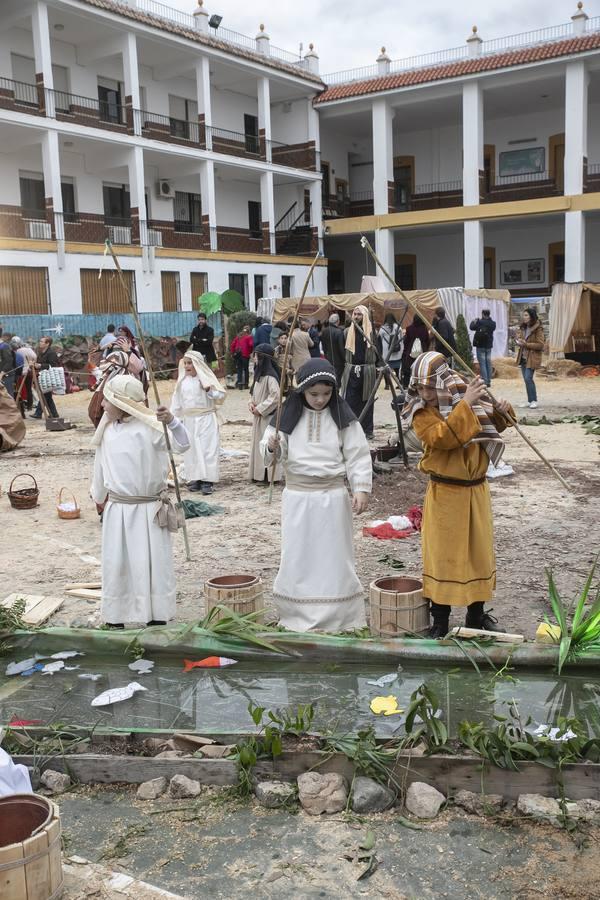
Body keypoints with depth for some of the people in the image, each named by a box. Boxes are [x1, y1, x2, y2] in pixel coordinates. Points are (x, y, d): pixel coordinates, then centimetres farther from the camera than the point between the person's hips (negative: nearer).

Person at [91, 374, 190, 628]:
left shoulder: (150, 426, -14)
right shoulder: (107, 429, 4)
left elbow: (182, 445, -27)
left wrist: (171, 422, -46)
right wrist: (98, 496, 29)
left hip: (149, 509, -5)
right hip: (116, 508, 5)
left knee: (152, 564, 3)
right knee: (115, 564, 11)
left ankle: (156, 617, 16)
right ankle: (115, 618, 25)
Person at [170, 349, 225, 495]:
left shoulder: (206, 378, -3)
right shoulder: (182, 381, 8)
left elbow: (221, 396, -4)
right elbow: (177, 402, 13)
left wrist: (209, 390, -20)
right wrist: (174, 418, 12)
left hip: (206, 419, -4)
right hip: (189, 420, 4)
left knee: (207, 448, -7)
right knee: (192, 450, 4)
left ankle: (207, 481, -7)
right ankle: (195, 479, 10)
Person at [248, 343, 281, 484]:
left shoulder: (270, 376, -18)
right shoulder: (259, 373, 10)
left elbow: (275, 396, -25)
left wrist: (260, 409, -19)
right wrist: (252, 403, 1)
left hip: (268, 416, -9)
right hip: (259, 416, 9)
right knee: (258, 443, 13)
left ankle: (270, 476, 4)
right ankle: (259, 474, 21)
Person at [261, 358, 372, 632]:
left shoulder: (342, 417, -1)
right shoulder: (287, 415, 0)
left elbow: (358, 455, 0)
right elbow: (274, 453, 1)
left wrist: (361, 489, -11)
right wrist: (272, 447, -22)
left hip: (333, 497, -1)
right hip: (297, 497, 1)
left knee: (334, 557, 5)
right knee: (298, 556, 6)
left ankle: (337, 618, 17)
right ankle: (297, 618, 18)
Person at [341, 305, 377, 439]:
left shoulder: (372, 331, 1)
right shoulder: (348, 332, 8)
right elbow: (342, 352, 12)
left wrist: (378, 368, -5)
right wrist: (340, 371, 8)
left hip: (367, 371, -1)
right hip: (351, 370, 2)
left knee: (366, 400, 5)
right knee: (350, 401, -3)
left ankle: (367, 430, 13)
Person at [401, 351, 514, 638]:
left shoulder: (466, 398, 2)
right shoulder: (421, 414, -12)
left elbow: (489, 429, 19)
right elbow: (444, 437, -31)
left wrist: (499, 414, 0)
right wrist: (465, 404, -32)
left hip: (476, 490, 5)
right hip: (445, 494, -5)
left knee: (479, 550, 14)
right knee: (443, 555, 1)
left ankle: (476, 613, 30)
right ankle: (440, 622, 12)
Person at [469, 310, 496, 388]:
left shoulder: (479, 322, -17)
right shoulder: (492, 323, 0)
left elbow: (471, 327, -7)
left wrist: (474, 321, 12)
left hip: (480, 346, -5)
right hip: (489, 346, 5)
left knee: (482, 363, -5)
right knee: (488, 363, 11)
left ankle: (484, 381, -9)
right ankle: (488, 381, 13)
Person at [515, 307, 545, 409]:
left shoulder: (538, 329, -11)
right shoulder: (523, 328, 11)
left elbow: (540, 345, -14)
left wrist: (526, 344, -21)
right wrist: (519, 342, 0)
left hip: (532, 358, -7)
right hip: (523, 357, 7)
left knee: (528, 378, -14)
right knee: (526, 379, 9)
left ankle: (534, 400, -3)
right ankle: (529, 401, 16)